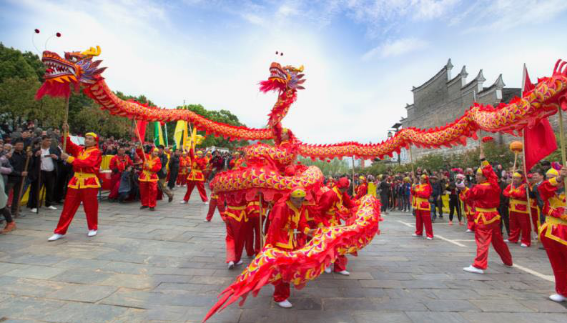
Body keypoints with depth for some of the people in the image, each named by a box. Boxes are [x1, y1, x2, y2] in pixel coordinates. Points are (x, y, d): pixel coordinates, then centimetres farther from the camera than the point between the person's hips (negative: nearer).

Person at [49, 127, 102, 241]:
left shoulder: (96, 152, -7)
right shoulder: (79, 149, 13)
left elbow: (87, 163, -21)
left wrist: (69, 158, -26)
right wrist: (66, 133, -12)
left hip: (89, 182, -5)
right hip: (76, 181, 6)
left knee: (90, 207, 4)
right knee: (68, 207, 8)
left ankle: (93, 228, 21)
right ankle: (60, 232, 16)